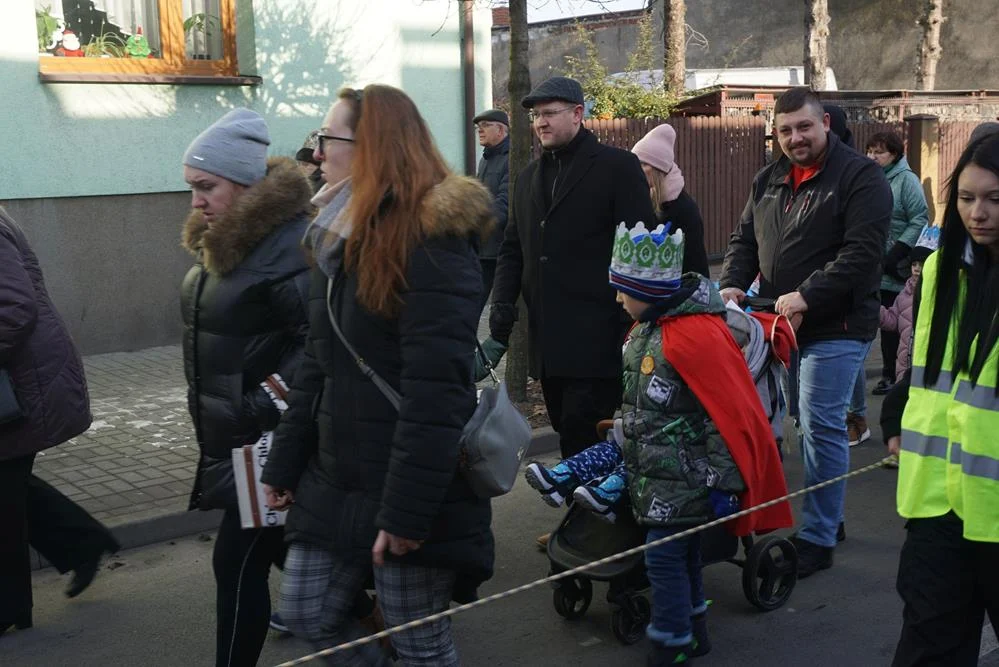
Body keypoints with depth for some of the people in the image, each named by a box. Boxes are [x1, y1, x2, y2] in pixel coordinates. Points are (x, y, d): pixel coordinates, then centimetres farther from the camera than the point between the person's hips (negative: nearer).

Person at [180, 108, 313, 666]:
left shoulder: (288, 244, -22)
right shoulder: (227, 242, 10)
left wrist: (272, 399, -27)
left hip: (271, 439, -10)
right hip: (237, 434, 10)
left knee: (239, 561, -3)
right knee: (284, 547, 22)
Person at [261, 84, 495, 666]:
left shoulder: (433, 245, -17)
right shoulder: (339, 237, 10)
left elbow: (434, 390, -23)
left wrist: (407, 509, -24)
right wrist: (285, 466, 13)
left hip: (406, 490, -8)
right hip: (336, 479, 8)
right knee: (309, 616, 15)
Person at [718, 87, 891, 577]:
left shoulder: (860, 177, -8)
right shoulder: (768, 181, 14)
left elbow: (862, 253, -17)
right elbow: (744, 240, 17)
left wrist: (806, 296, -24)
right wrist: (732, 285, -2)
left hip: (836, 327, -7)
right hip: (778, 324, 7)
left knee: (821, 428, -7)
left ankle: (818, 538, 4)